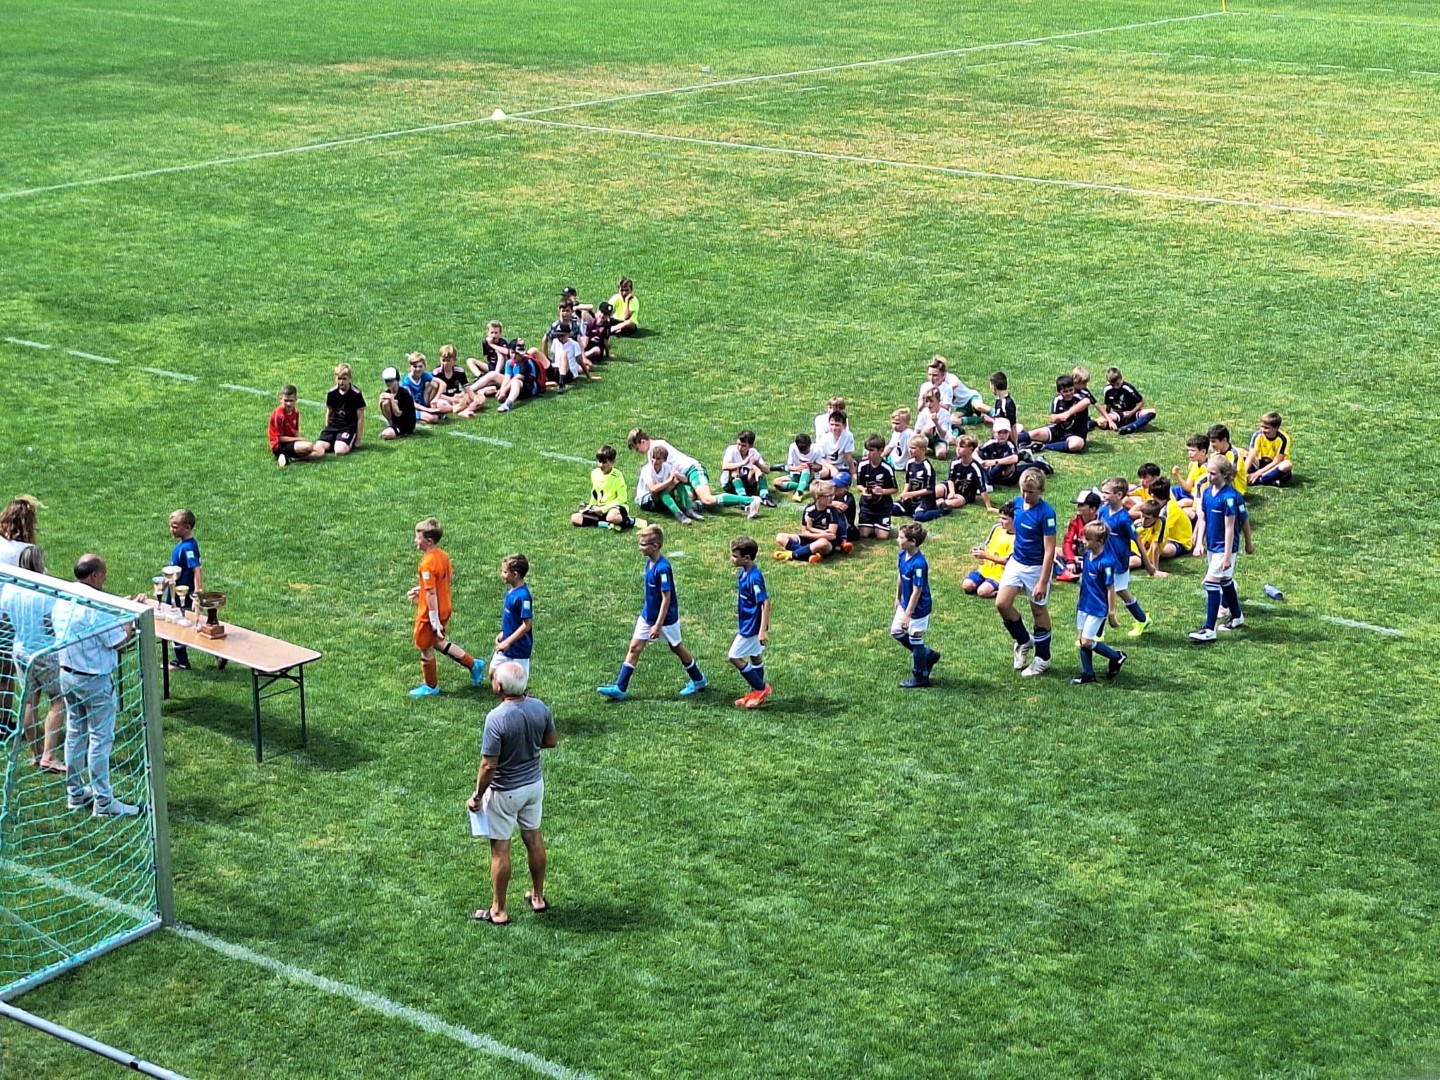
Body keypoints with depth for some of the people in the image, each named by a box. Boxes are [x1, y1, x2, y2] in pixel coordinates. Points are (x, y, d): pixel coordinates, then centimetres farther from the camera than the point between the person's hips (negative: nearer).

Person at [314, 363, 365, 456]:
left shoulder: (356, 394, -9)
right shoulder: (332, 393, 3)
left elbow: (360, 418, -5)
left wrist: (358, 440, -6)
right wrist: (326, 430, 14)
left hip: (349, 427, -4)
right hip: (333, 426, 4)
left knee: (340, 451, -30)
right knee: (318, 448, -20)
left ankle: (350, 444, 3)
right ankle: (334, 442, 9)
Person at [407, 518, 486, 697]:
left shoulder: (427, 563, -27)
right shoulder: (443, 556, -1)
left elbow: (431, 593, -27)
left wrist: (435, 621, -24)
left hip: (429, 614, -9)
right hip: (445, 609, 9)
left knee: (426, 648, 11)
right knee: (438, 642, 26)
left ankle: (430, 686, 27)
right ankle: (473, 664, 28)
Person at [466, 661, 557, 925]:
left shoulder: (496, 719, -29)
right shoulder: (540, 708, -11)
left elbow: (489, 766, -24)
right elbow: (552, 741, 5)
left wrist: (477, 797, -11)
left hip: (505, 792, -6)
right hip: (534, 784, 6)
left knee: (500, 849, 7)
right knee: (534, 838, 21)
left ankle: (498, 911, 17)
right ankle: (538, 898, 35)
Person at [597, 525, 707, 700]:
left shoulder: (662, 568, -27)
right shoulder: (649, 562, -1)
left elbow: (666, 597, -25)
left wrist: (658, 625, -24)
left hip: (666, 618, -8)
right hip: (647, 615, 8)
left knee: (677, 648, 11)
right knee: (634, 648, 2)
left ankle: (699, 680, 32)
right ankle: (620, 688, 3)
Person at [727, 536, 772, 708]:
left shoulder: (754, 578, -26)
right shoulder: (742, 573, 2)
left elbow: (765, 603, -28)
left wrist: (763, 630, -30)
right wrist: (739, 620, 24)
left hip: (751, 627, -9)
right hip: (746, 624, 9)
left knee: (734, 656, -4)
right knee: (755, 657, 17)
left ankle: (760, 688, 6)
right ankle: (758, 693, 29)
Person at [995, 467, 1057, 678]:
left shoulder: (1046, 513, -22)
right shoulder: (1018, 502, -2)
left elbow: (1049, 550, -21)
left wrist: (1043, 582, -22)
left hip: (1037, 567, -6)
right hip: (1016, 562, 6)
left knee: (1038, 610, 7)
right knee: (1002, 603, -4)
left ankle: (1042, 660, 22)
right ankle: (1024, 642, 20)